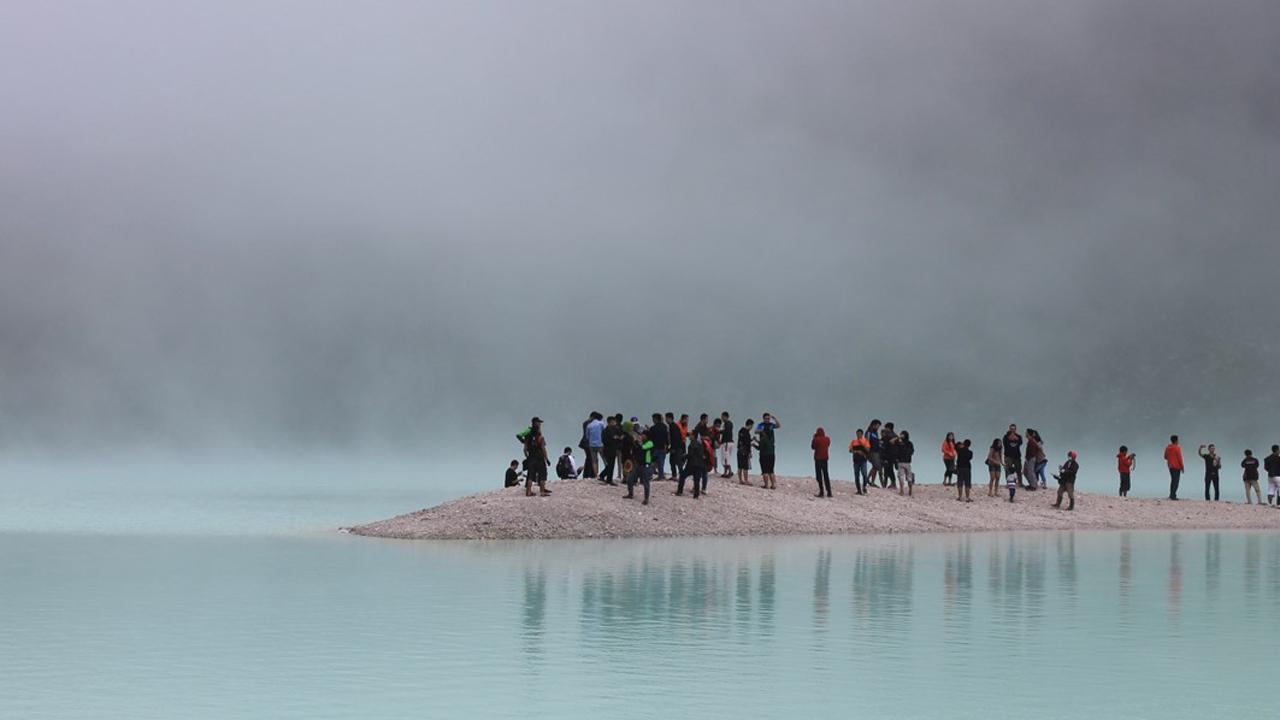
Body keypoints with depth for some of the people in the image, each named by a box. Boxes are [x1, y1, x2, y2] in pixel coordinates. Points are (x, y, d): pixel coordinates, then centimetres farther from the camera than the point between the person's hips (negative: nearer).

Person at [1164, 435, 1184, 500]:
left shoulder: (1167, 448, 5)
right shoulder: (1177, 448, -15)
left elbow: (1165, 457, 13)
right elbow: (1179, 458, -15)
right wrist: (1182, 467, -7)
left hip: (1170, 466, 7)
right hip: (1177, 466, -7)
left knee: (1173, 480, 18)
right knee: (1176, 481, -5)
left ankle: (1171, 494, 19)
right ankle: (1173, 495, -11)